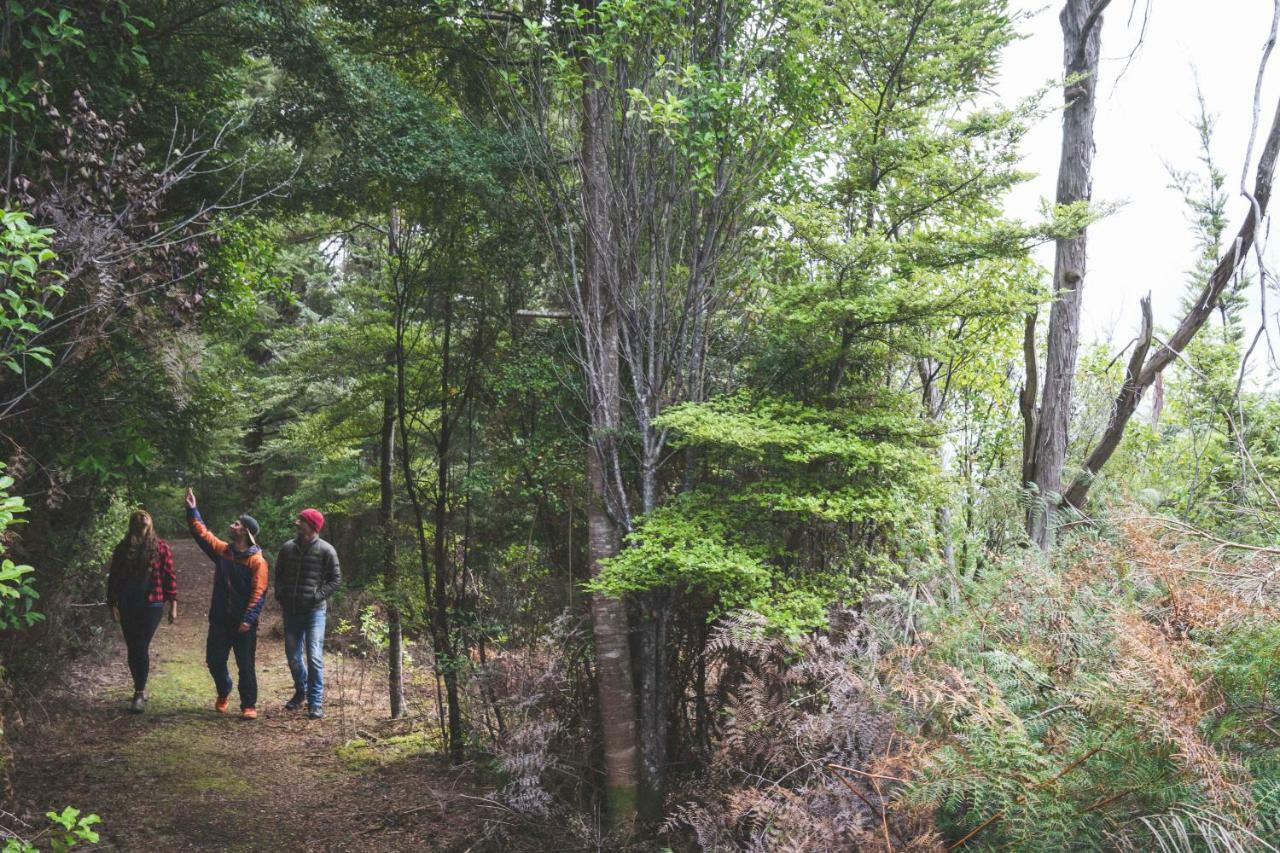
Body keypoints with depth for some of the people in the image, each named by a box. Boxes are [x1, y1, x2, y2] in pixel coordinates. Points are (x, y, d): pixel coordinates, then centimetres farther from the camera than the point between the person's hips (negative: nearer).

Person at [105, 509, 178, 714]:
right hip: (127, 606, 3)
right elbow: (113, 577, 9)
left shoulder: (160, 547, -2)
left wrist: (173, 605, -3)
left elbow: (169, 576, -1)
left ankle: (139, 694, -4)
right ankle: (140, 689, 26)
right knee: (132, 649, 10)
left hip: (152, 605, -3)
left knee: (141, 648, -9)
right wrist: (112, 604, 3)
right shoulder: (123, 548, 5)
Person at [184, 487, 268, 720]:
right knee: (214, 660, 11)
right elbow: (201, 533, 15)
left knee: (245, 665, 1)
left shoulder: (257, 560, -12)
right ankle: (223, 692, 37)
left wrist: (248, 619, -22)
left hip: (243, 622, -5)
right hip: (220, 619, 5)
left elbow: (258, 593, -16)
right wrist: (192, 510, 12)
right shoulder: (222, 550, 5)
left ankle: (249, 705, 11)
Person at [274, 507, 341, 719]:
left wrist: (317, 596, -12)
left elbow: (335, 578, -3)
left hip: (315, 610, -4)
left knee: (314, 656, -9)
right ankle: (301, 692, 36)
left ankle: (316, 703, -1)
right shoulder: (287, 548, 4)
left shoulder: (326, 550, -8)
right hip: (291, 610, 5)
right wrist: (280, 597, 4)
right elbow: (279, 574, 17)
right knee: (293, 656, 13)